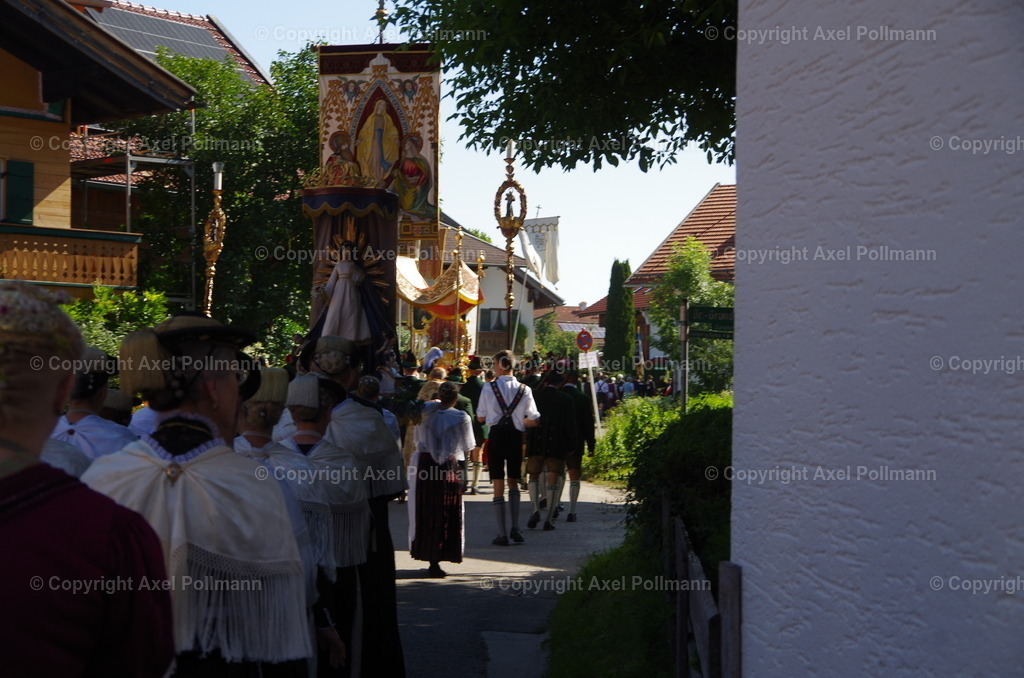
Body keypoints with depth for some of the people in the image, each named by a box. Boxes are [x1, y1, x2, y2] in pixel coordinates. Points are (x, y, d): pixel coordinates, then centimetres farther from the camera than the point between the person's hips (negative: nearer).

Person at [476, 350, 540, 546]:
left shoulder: (489, 388, -6)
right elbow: (533, 420, -3)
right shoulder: (524, 390, -4)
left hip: (496, 435, -2)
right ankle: (515, 528, 10)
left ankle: (502, 533, 1)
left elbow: (481, 417, 0)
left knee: (498, 485, 4)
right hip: (516, 436, 2)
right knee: (513, 482, 19)